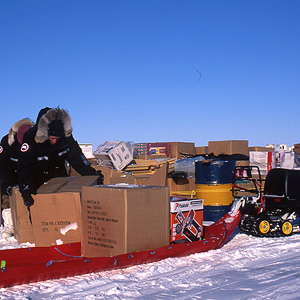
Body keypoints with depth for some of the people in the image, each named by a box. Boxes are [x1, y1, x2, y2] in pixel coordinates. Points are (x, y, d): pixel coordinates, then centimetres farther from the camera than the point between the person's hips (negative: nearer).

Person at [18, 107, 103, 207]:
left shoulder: (66, 136, -19)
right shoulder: (30, 138, -28)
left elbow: (76, 157, -8)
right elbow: (24, 167, -29)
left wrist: (92, 174, -16)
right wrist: (25, 190, -42)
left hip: (59, 174, 3)